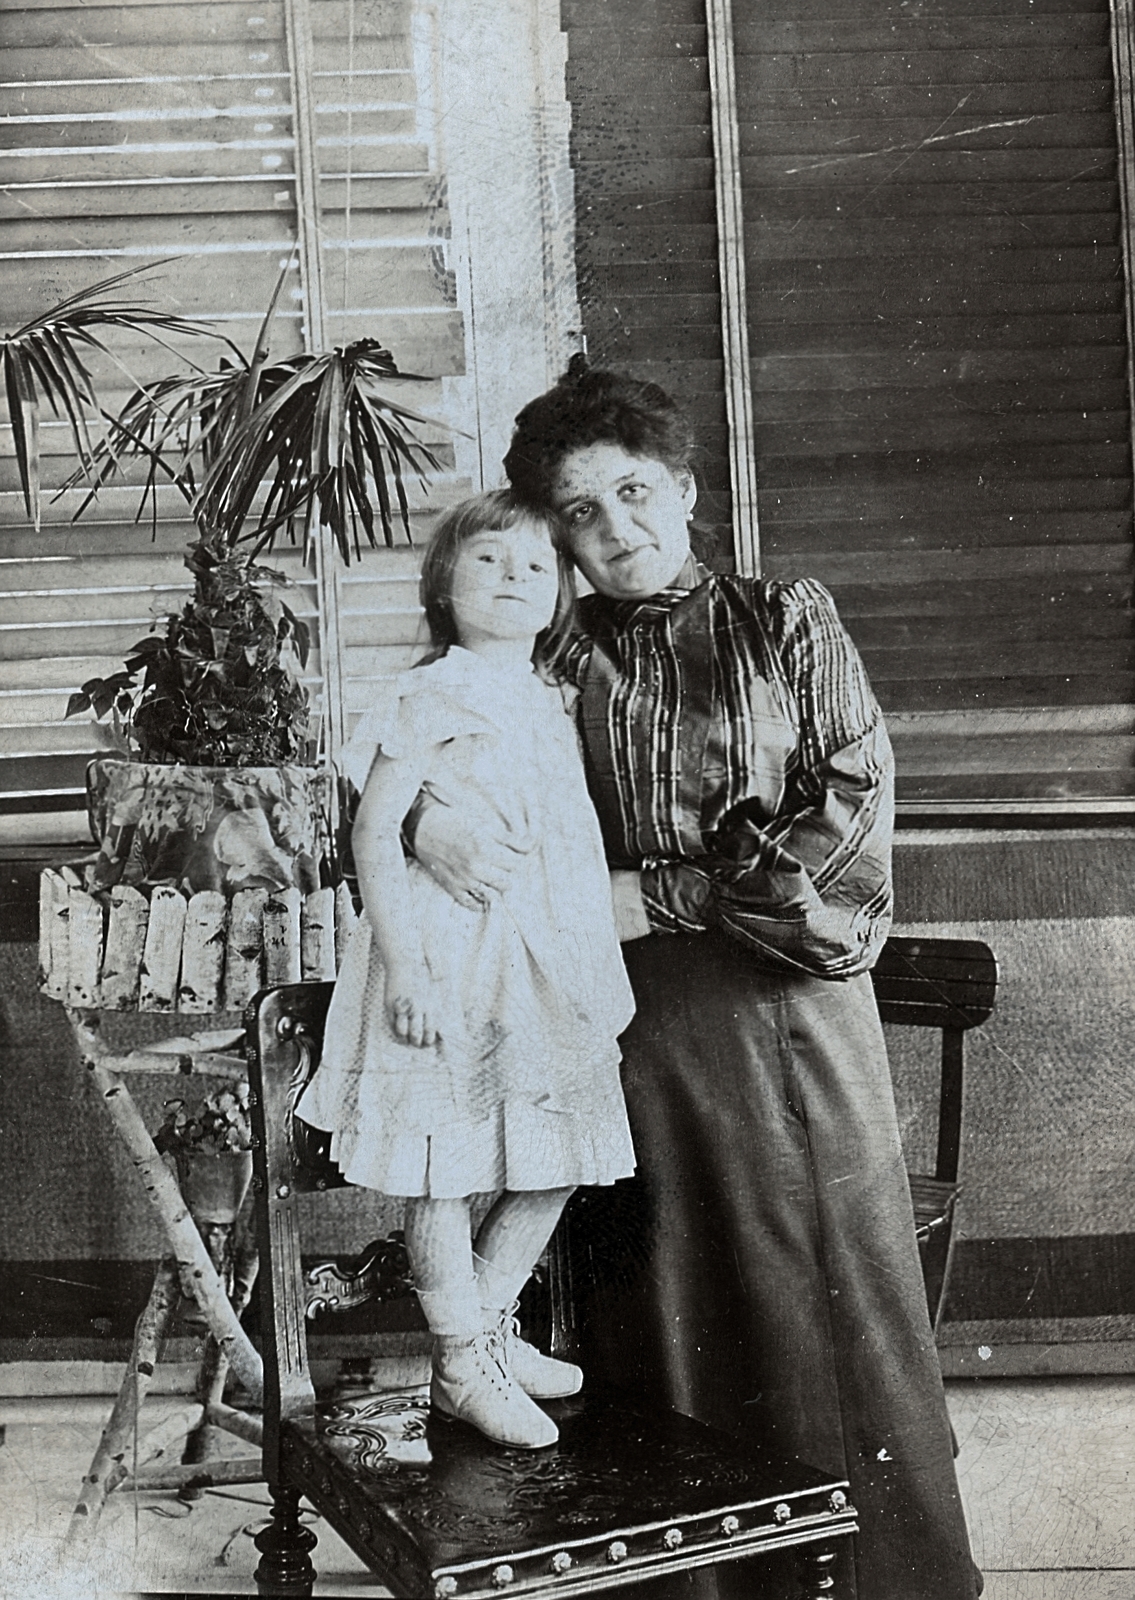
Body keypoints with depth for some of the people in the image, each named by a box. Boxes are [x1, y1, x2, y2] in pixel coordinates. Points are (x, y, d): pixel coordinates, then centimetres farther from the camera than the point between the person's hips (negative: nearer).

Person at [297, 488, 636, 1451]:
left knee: (558, 1157, 12)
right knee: (442, 1170, 1)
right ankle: (462, 1363, 16)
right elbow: (374, 831, -12)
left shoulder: (551, 704, 12)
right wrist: (404, 963, -19)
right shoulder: (430, 699, -8)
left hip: (550, 961, 7)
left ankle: (489, 1326, 29)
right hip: (450, 959, -7)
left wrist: (602, 971, 17)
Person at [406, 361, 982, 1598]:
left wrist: (664, 893, -8)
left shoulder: (788, 624, 6)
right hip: (634, 1016, 1)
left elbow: (853, 806, -3)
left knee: (825, 1296, 2)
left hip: (790, 1001, -1)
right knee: (664, 1310, 4)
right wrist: (423, 819, -16)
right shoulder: (558, 661, 9)